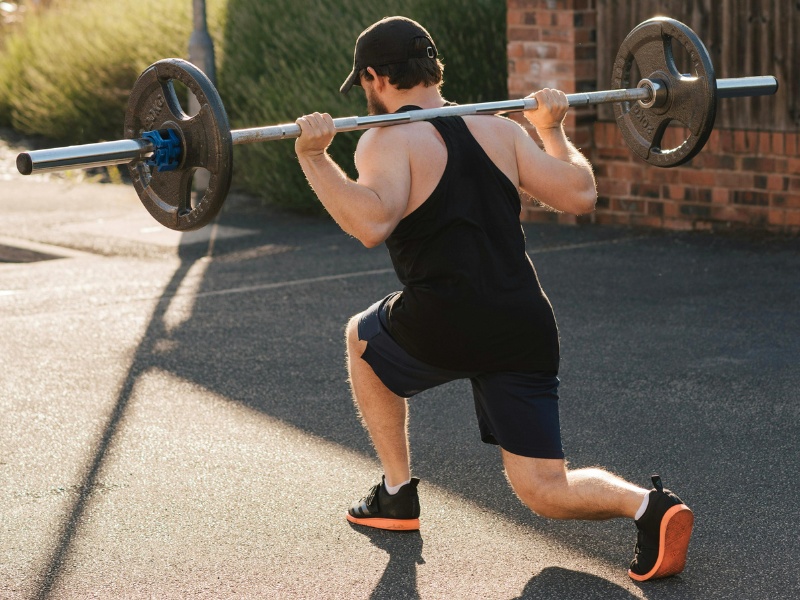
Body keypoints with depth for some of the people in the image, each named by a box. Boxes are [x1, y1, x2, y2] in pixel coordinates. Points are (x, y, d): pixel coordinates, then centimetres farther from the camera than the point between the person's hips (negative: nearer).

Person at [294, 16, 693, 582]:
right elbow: (580, 196, 13)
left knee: (363, 339, 31)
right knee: (545, 491, 9)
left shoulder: (389, 139, -2)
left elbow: (372, 223, -21)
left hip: (444, 327, -4)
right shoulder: (499, 129, 15)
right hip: (526, 328, 5)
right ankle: (649, 506, -20)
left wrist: (315, 157, -16)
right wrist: (553, 129, 28)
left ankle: (397, 496, 31)